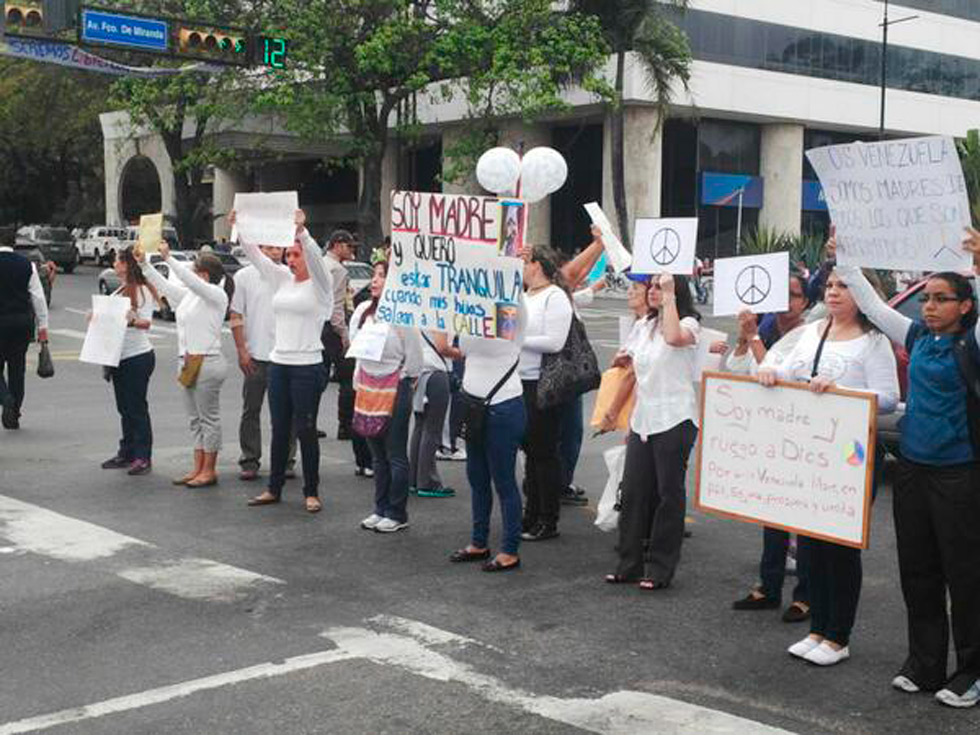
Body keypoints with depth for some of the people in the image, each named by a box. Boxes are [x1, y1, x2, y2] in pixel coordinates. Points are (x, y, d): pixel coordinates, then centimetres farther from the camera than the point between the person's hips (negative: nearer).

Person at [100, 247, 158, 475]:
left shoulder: (143, 291, -10)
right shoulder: (119, 291, 17)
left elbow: (147, 322, -17)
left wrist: (132, 321, -37)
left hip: (138, 356, -9)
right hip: (119, 357, 9)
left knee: (137, 407, -6)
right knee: (124, 408, 13)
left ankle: (142, 457, -2)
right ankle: (126, 453, 20)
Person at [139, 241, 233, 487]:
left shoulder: (216, 295, -11)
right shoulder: (189, 295, 14)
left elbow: (191, 282, -24)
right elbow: (164, 285, 18)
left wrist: (168, 258, -26)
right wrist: (143, 263, 13)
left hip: (207, 363, -9)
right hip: (189, 363, 9)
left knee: (208, 417, -2)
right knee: (195, 418, 12)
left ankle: (209, 471, 4)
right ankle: (198, 468, 18)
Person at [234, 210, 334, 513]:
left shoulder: (319, 284, -5)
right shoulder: (282, 280, 11)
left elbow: (315, 256, -24)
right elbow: (256, 255, 7)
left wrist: (301, 230, -38)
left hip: (307, 366, -6)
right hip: (279, 364, 6)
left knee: (305, 430, -1)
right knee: (280, 429, 11)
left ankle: (311, 493, 8)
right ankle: (274, 488, 19)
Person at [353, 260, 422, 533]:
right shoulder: (362, 311, 4)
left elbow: (414, 359, -9)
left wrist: (399, 383, -1)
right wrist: (360, 380, 15)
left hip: (395, 390, -7)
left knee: (396, 455, 1)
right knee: (377, 454, 14)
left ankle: (397, 514, 9)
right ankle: (381, 509, 24)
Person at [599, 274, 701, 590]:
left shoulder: (688, 323, -6)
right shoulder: (643, 326, 14)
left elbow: (674, 338, -32)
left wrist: (669, 297, -21)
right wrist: (612, 413, 20)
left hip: (675, 421, -7)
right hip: (643, 419, 7)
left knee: (668, 494, 0)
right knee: (633, 492, 7)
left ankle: (660, 570, 8)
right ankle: (630, 565, 16)